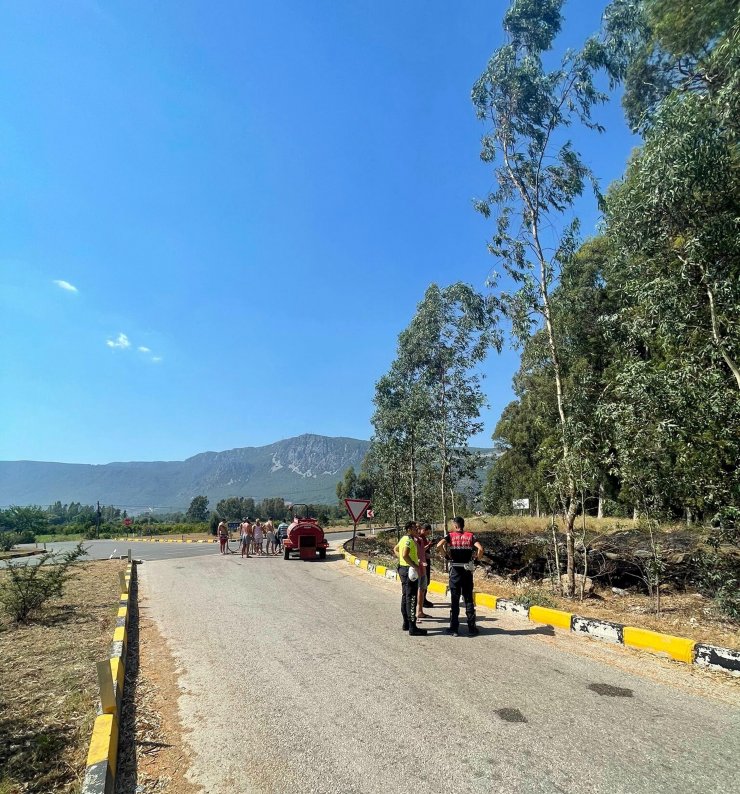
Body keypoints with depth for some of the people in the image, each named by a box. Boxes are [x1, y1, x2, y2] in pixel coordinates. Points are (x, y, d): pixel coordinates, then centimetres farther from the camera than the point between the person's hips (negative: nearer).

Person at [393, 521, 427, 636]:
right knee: (411, 598, -7)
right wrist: (415, 565, -22)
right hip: (410, 570, -10)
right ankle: (412, 628, -5)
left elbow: (395, 550, 25)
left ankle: (406, 623, 26)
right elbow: (405, 555, -29)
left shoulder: (403, 539, 12)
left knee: (405, 597, 16)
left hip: (403, 569, 10)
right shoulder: (409, 540, -17)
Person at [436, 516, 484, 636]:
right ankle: (472, 627, 15)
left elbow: (439, 545, -20)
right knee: (469, 599, 11)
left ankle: (454, 628, 9)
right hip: (468, 570, 2)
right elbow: (480, 548, -14)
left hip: (455, 570, -1)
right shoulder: (470, 536, 1)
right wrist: (476, 558, 3)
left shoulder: (450, 535, -3)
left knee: (454, 599, 6)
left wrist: (447, 554, -4)